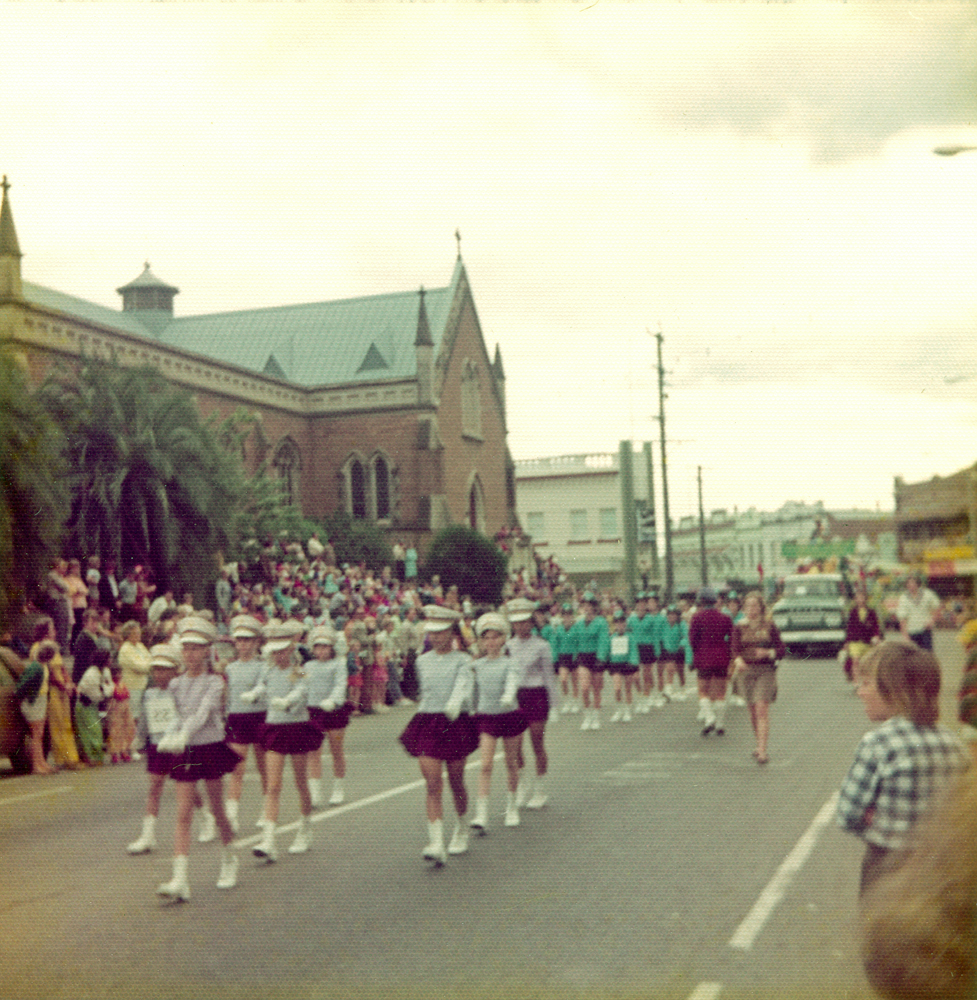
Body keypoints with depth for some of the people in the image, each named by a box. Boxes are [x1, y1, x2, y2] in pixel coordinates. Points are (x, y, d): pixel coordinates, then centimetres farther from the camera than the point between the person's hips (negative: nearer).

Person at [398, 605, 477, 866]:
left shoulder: (462, 660, -4)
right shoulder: (423, 661, 8)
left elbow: (464, 685, -23)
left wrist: (455, 704, -42)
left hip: (456, 724, -2)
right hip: (427, 724, 2)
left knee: (456, 783, 11)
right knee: (432, 785, -8)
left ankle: (461, 828, 36)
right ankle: (436, 844, -15)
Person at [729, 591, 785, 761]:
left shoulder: (769, 627, 3)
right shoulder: (739, 628, 6)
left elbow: (781, 650, 4)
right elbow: (735, 649, -3)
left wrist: (768, 652, -16)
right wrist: (738, 660, -24)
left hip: (766, 671, -2)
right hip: (747, 671, 2)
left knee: (762, 709, -14)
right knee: (753, 712, 9)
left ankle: (762, 751, -17)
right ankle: (759, 745, 29)